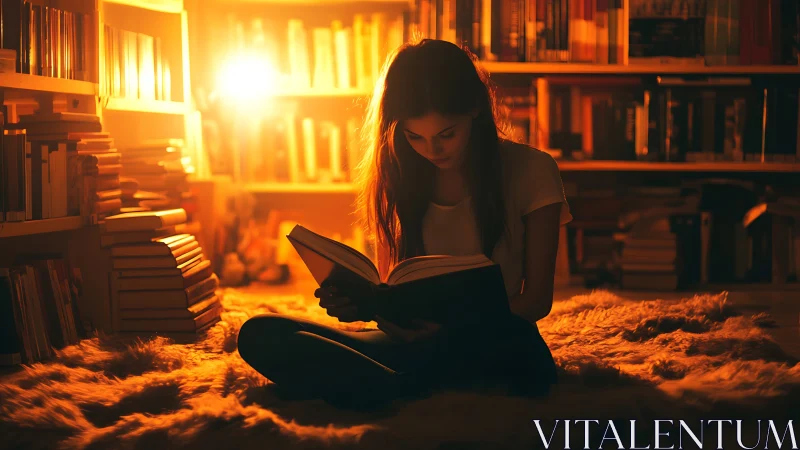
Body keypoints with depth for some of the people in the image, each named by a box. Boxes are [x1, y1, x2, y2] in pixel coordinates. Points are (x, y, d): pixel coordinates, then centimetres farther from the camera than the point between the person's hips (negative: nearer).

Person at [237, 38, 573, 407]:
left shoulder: (531, 171, -1)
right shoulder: (400, 177, 9)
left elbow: (537, 300, -3)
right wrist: (361, 303, -14)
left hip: (496, 352, -3)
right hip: (414, 344, 4)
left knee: (513, 341, -43)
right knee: (259, 334, -17)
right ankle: (417, 395, -34)